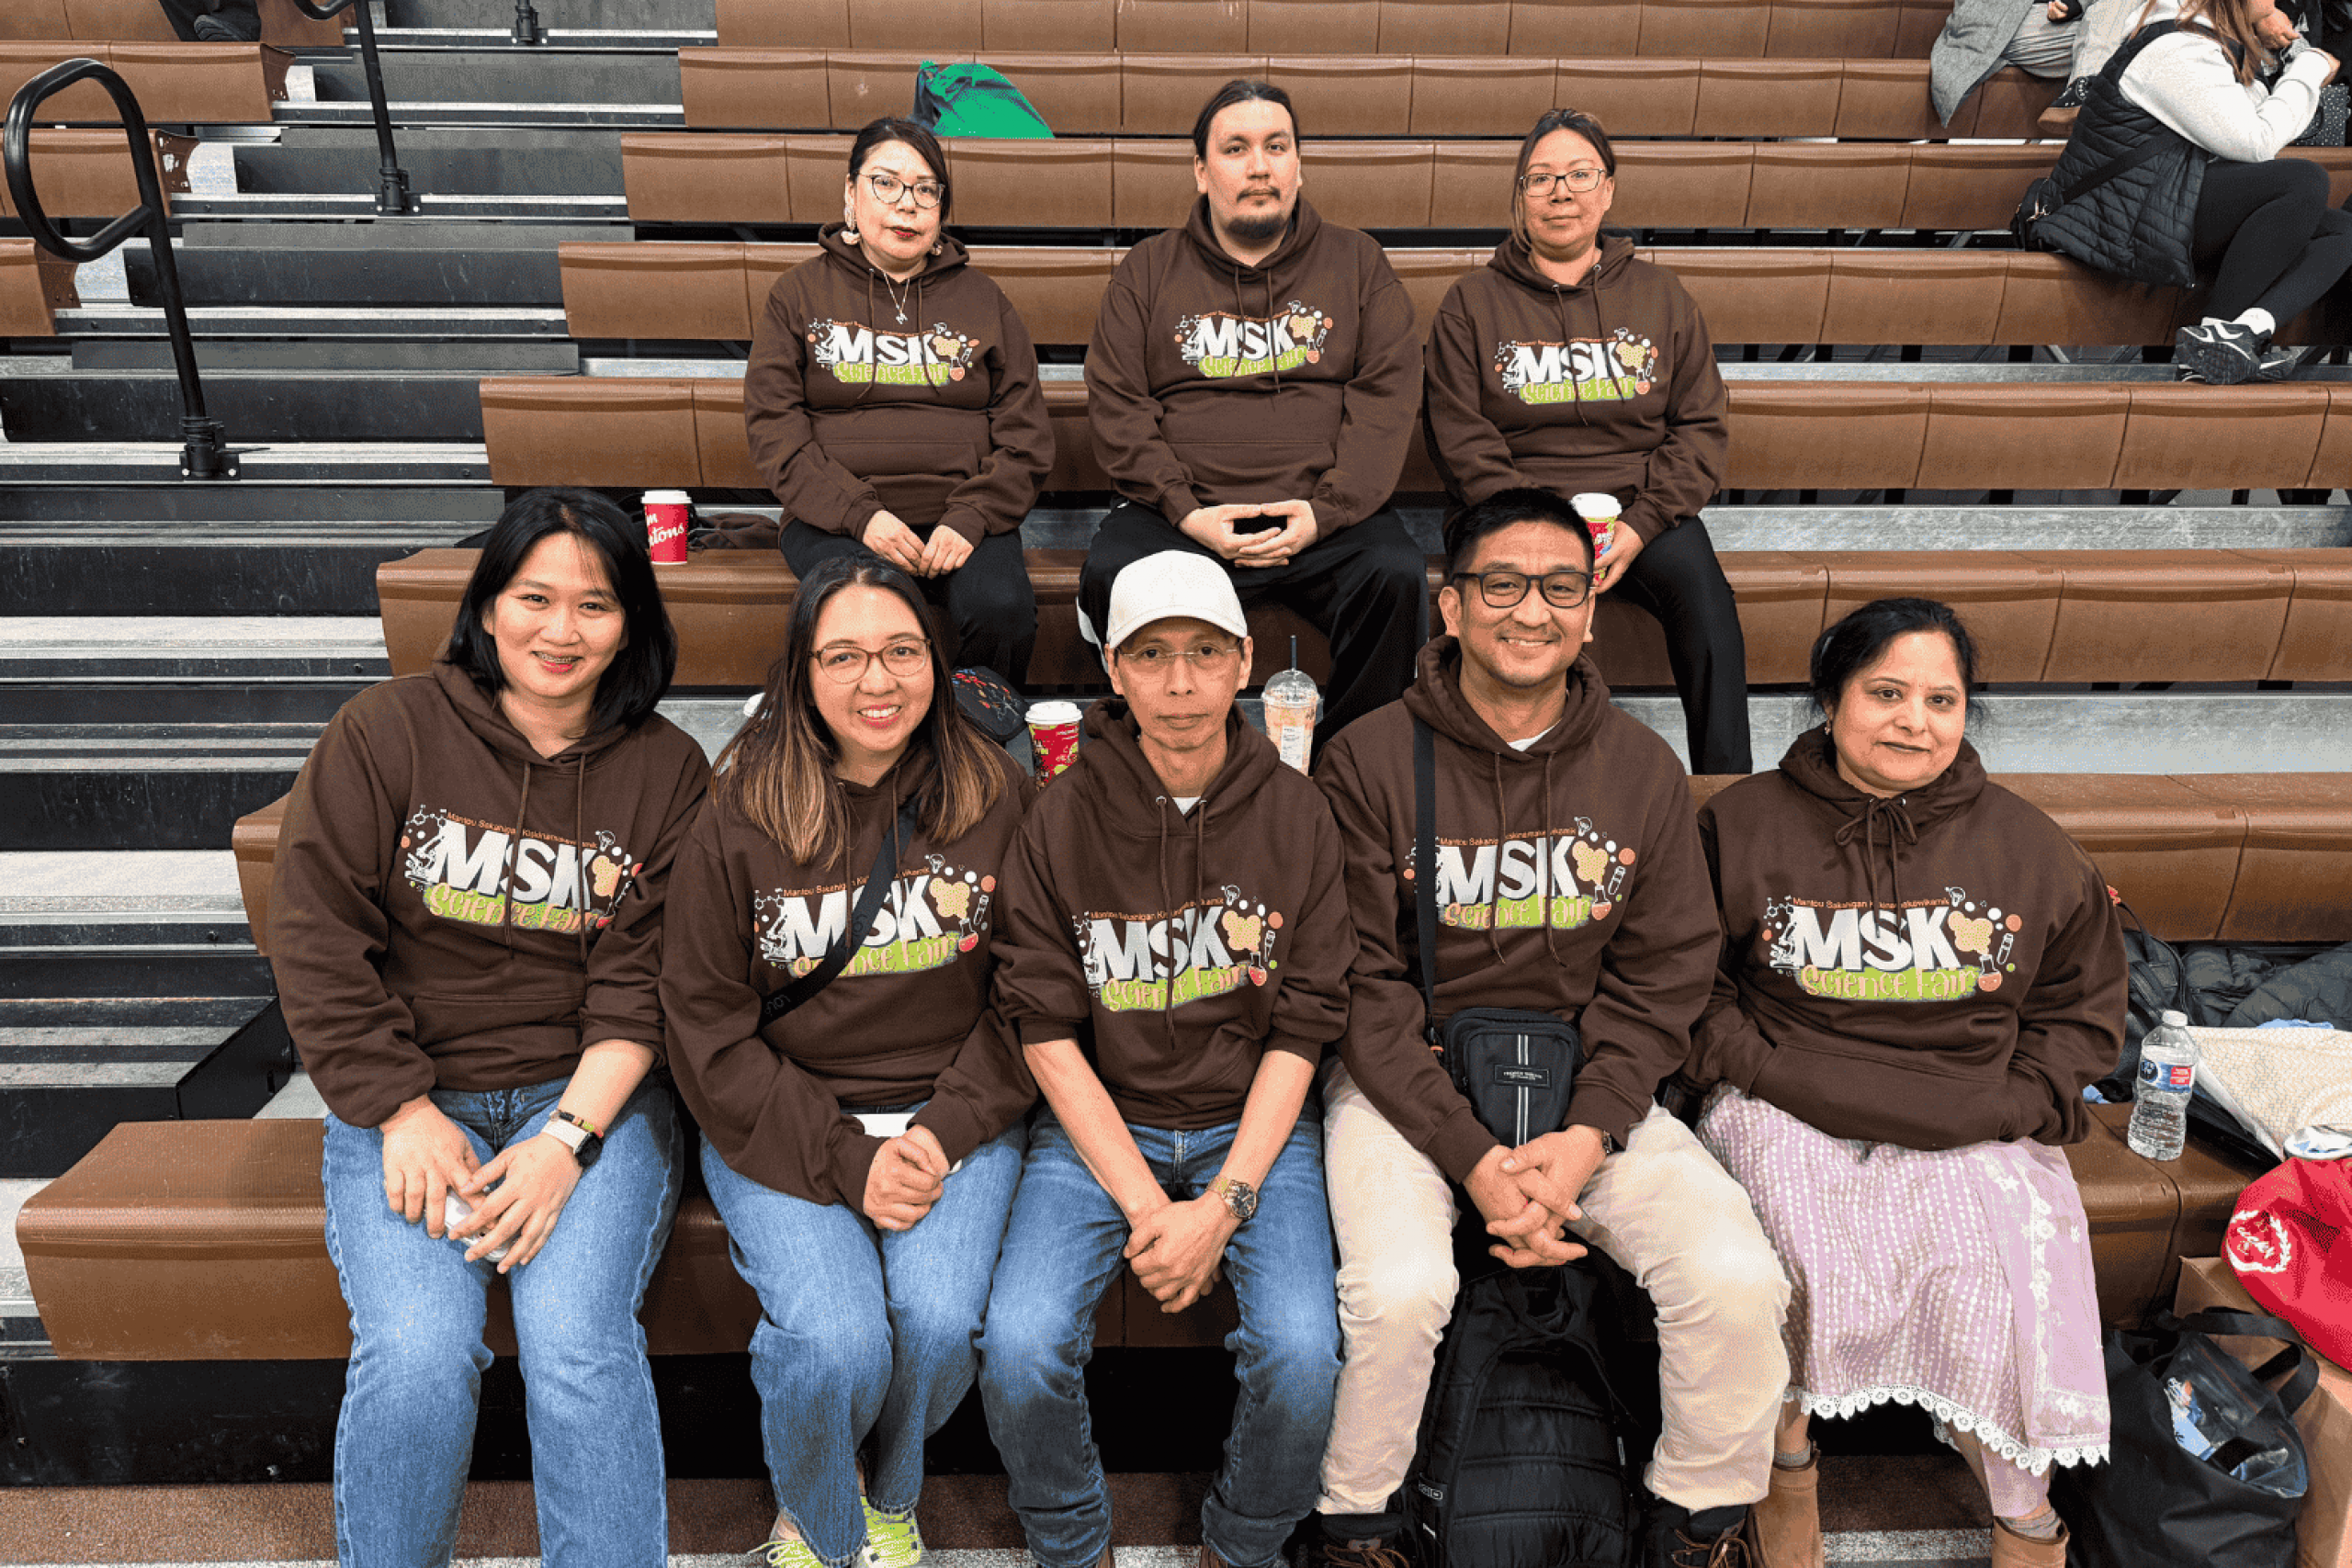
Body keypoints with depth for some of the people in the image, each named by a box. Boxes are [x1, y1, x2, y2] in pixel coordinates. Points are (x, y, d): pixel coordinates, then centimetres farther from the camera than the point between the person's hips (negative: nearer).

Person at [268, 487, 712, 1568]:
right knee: (416, 1351, -22)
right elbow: (315, 938, -2)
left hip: (593, 1097, 0)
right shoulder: (385, 732, 1)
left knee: (578, 1342, -24)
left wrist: (569, 1136, -15)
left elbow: (642, 981, -3)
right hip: (407, 1096, 0)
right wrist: (404, 1113, -10)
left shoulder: (667, 771, 2)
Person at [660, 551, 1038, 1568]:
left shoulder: (996, 798, -2)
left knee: (942, 1322, -21)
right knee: (837, 1345, -22)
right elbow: (708, 1032, -4)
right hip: (781, 1127, -1)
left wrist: (946, 1129, -11)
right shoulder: (737, 818, -7)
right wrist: (844, 1158, -14)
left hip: (954, 1112, 1)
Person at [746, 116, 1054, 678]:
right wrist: (859, 514, -14)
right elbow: (773, 428, 3)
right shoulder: (799, 294, 12)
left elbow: (1025, 435, 9)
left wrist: (970, 518, -10)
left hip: (963, 518, 1)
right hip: (835, 518, -1)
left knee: (1002, 608, -29)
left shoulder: (982, 299, 16)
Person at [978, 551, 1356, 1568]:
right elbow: (1047, 1031, -5)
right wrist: (1144, 1204, -13)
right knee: (1019, 1344, -22)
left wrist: (1225, 1202, -12)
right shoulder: (1064, 816, -4)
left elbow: (1302, 1028, -2)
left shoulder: (1296, 814, -2)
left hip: (1253, 1123, 0)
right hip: (1097, 1122, 0)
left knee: (1301, 1353, -22)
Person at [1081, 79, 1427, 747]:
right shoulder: (1148, 270, 14)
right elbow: (1116, 404, 5)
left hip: (1327, 513, 0)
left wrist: (1327, 510, -11)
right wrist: (1185, 512, -10)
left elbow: (1387, 394, 5)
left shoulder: (1356, 261, 15)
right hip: (1182, 512, 0)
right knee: (1111, 575, -29)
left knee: (1396, 577, -28)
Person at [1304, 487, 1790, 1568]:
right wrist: (1475, 1158, -18)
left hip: (1589, 1085, 3)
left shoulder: (1642, 769, 3)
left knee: (1736, 1277, -16)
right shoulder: (1370, 761, -8)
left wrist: (1585, 1138, -12)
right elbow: (1362, 983, -9)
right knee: (1400, 1289, -28)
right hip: (1403, 1081, -2)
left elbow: (1664, 977, 3)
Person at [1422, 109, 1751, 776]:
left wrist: (1640, 525, -8)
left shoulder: (1660, 295, 16)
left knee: (1698, 584, -29)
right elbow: (1459, 436, 1)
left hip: (1643, 507, 2)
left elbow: (1702, 427, 10)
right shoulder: (1472, 302, 10)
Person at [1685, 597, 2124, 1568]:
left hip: (1972, 1128, 2)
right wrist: (1758, 1069, -6)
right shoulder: (1744, 824, 4)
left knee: (2000, 1280, -20)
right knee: (1798, 1261, -27)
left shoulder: (2026, 847, 10)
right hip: (1790, 1115, -1)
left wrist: (2017, 1104, 3)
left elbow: (2083, 1007, 19)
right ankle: (1787, 1452, 3)